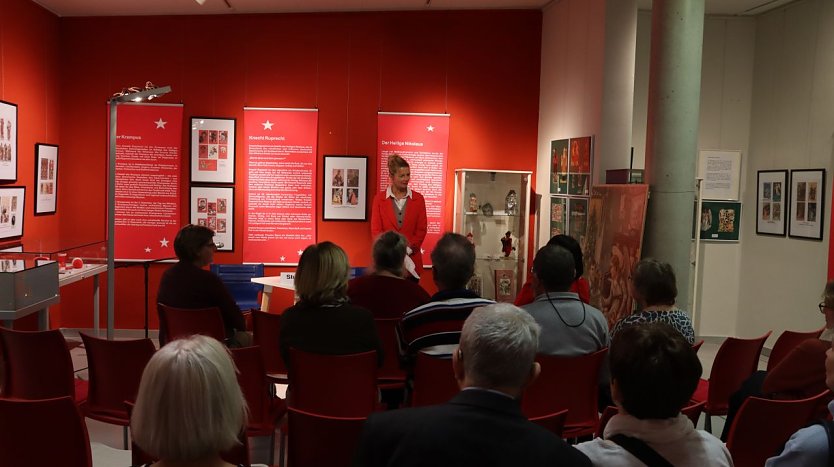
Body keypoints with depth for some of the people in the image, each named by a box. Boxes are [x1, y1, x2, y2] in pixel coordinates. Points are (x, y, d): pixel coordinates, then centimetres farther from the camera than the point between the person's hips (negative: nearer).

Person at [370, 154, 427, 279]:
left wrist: (408, 249, -9)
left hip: (412, 259, 1)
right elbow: (376, 231, 1)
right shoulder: (379, 198, 4)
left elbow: (422, 229, 5)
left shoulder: (418, 199, 7)